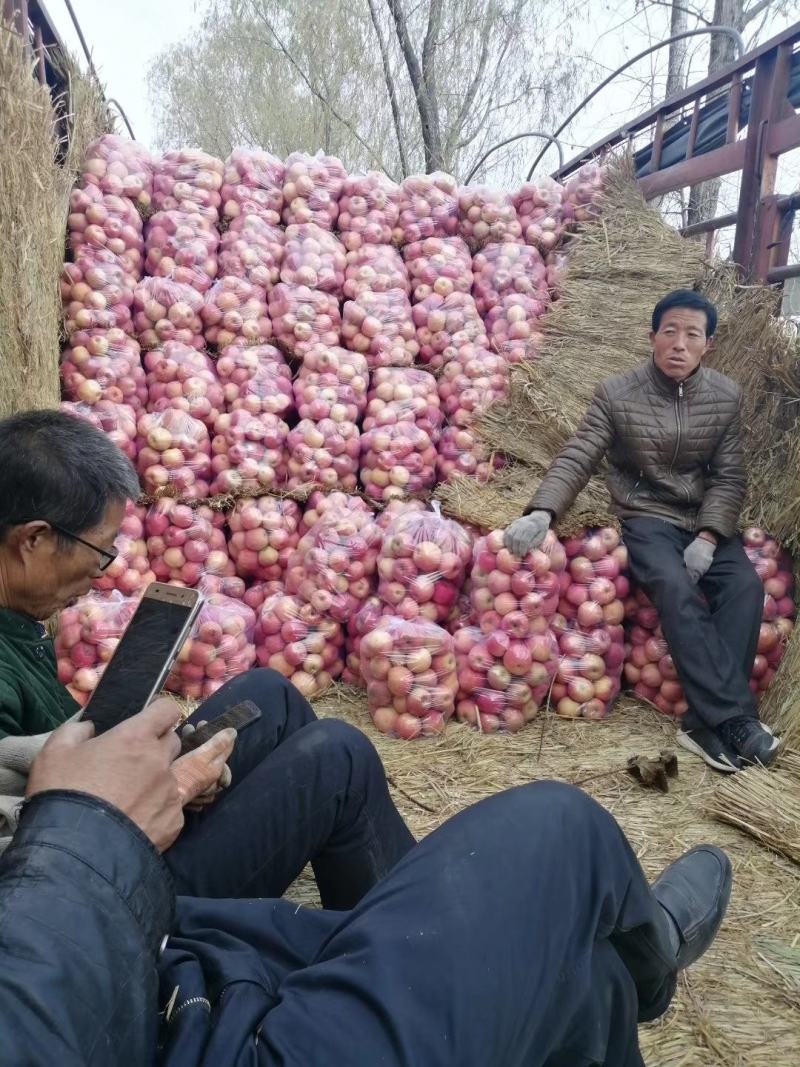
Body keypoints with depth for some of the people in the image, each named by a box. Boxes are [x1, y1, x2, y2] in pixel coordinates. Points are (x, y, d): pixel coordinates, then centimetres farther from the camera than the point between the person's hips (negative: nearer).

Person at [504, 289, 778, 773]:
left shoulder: (727, 396, 2)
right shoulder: (616, 394, -6)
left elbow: (729, 477, 2)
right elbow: (576, 460, -11)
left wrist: (708, 537, -14)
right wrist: (541, 512, -29)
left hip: (707, 520, 3)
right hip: (646, 519, -3)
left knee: (746, 586, -24)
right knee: (677, 590, -31)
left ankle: (707, 723, -23)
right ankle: (735, 718, -28)